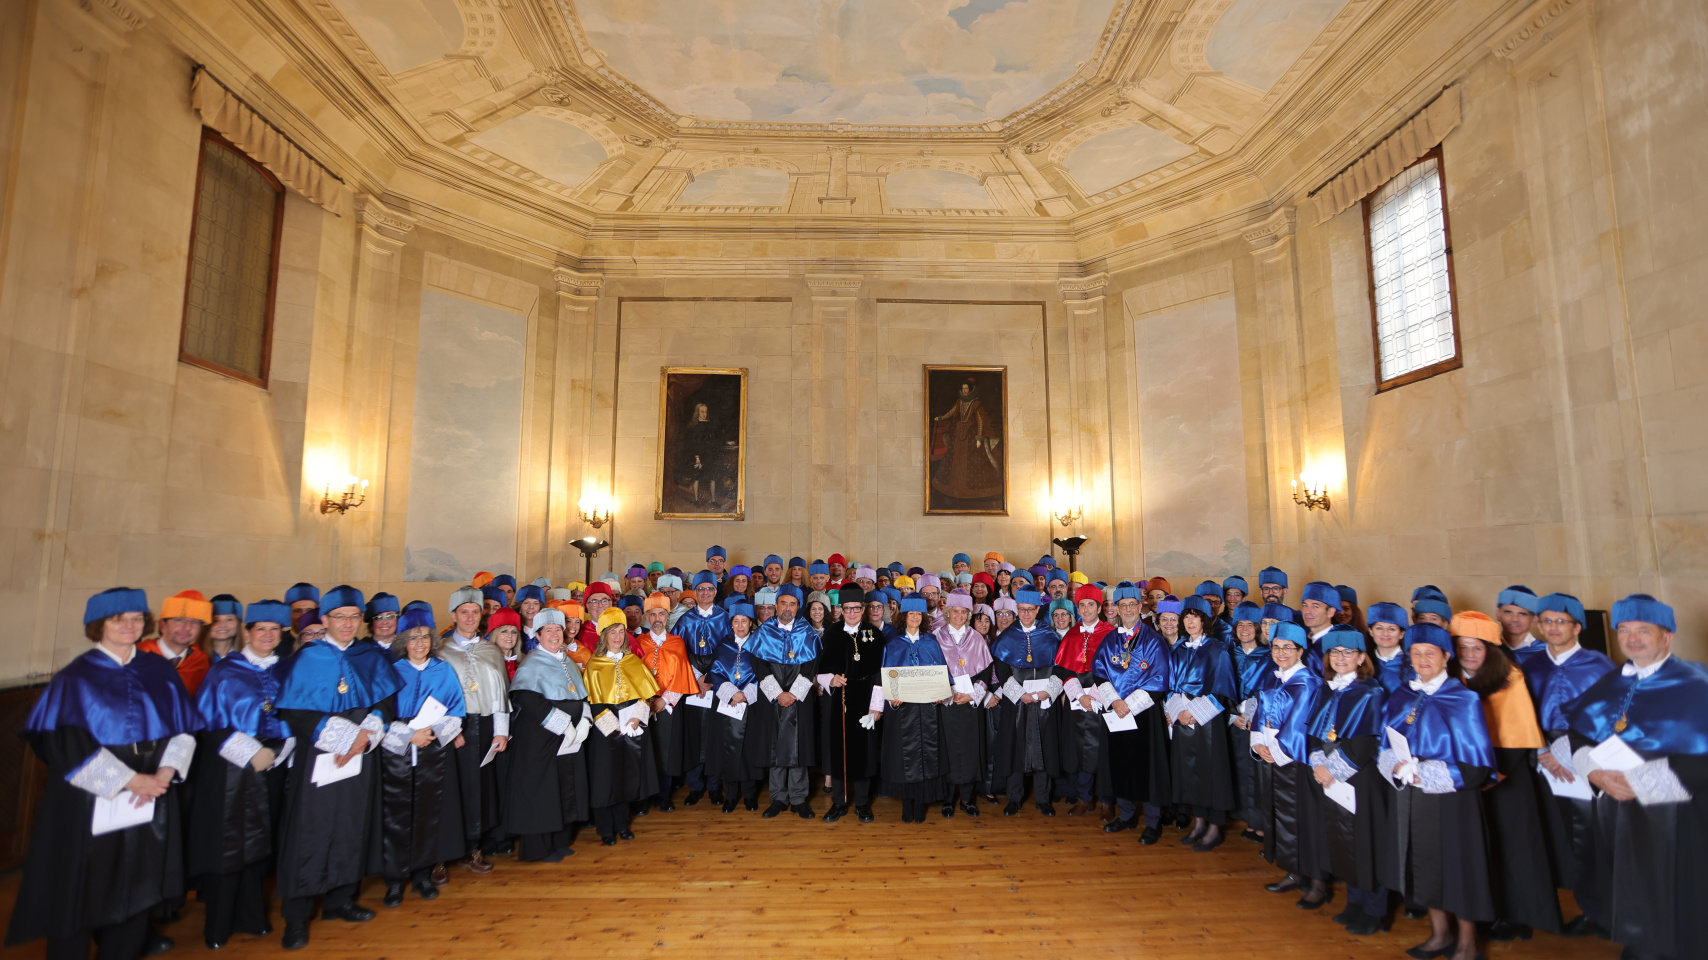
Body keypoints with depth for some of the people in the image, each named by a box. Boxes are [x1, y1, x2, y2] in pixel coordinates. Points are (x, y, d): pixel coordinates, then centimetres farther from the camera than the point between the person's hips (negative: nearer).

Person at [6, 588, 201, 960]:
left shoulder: (160, 673, 6)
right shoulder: (75, 677, -4)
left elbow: (185, 728, 4)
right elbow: (68, 745, -9)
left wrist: (165, 773, -12)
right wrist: (130, 780, -16)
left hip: (150, 801, 3)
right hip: (90, 803, -3)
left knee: (137, 890, 10)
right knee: (80, 893, 7)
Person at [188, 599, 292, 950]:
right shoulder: (224, 671, -3)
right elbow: (207, 722, -4)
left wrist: (276, 752, -7)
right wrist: (249, 752, -13)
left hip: (272, 768, 3)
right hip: (231, 772, -3)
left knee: (258, 845, 11)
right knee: (228, 846, 2)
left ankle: (250, 917, 26)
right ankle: (218, 926, 19)